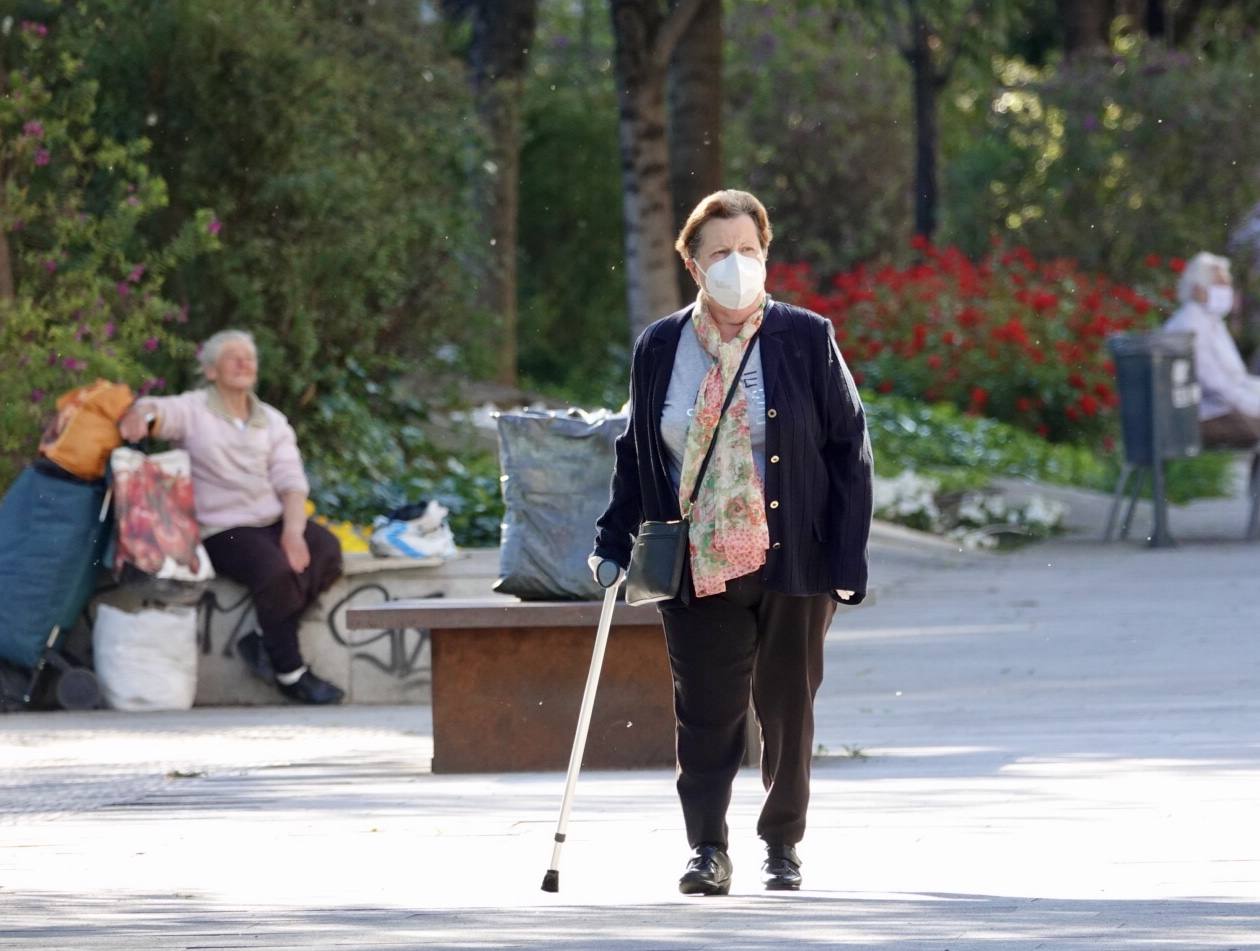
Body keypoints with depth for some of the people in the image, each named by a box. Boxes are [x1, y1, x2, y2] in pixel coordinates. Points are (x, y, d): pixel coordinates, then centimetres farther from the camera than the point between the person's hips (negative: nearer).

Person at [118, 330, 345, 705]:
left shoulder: (272, 421, 16)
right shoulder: (194, 410, 5)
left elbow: (290, 480, 6)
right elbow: (158, 411, -14)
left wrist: (293, 531, -12)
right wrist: (139, 416, -41)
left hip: (273, 519, 5)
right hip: (222, 529, -5)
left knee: (326, 549, -24)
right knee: (274, 569, -32)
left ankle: (268, 642, -18)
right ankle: (290, 671, -20)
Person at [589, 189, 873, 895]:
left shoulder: (806, 340, 0)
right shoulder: (660, 349, 7)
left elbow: (850, 449, 1)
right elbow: (637, 455, 16)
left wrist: (848, 560, -5)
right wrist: (615, 543, 9)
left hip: (793, 566, -1)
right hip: (698, 569, 1)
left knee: (788, 707, 5)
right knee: (707, 710, -5)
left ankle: (784, 845, 18)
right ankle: (709, 851, 0)